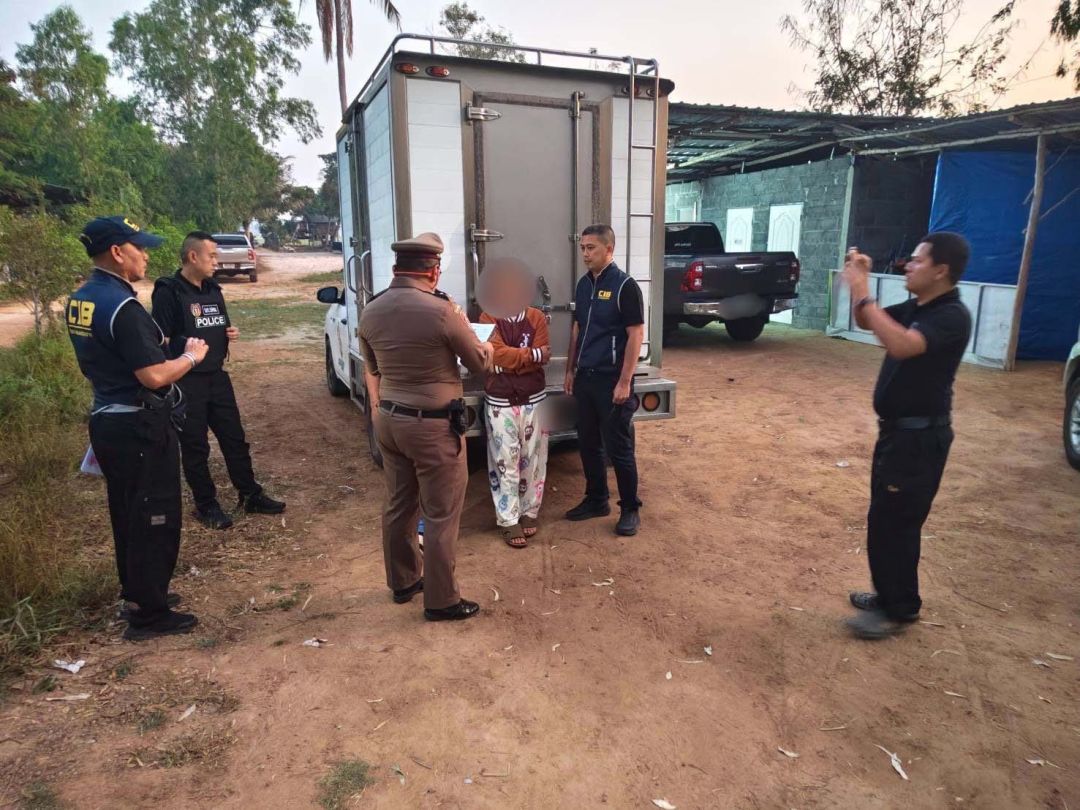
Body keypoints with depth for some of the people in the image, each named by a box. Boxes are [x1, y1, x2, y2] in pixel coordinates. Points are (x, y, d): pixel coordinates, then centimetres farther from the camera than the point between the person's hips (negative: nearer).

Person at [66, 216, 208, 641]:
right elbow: (153, 376, -25)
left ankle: (137, 590, 35)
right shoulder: (122, 306, -22)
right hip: (139, 427, -9)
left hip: (107, 419, 10)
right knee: (154, 518, 2)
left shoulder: (79, 301, 8)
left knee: (127, 512, 20)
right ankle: (150, 614, 11)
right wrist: (192, 355, -10)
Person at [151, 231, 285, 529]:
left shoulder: (213, 290, 11)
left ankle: (251, 495, 23)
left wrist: (231, 333, 2)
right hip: (186, 383, -7)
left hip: (218, 377, 7)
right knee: (195, 446, 5)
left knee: (234, 438, 12)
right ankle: (206, 505, 19)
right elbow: (161, 341, -15)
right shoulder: (168, 292, -12)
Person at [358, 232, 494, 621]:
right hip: (433, 426, -7)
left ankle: (403, 581, 37)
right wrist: (462, 322, 11)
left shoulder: (371, 312, 1)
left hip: (388, 421, 7)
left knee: (398, 506, 20)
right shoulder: (441, 311, -20)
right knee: (441, 515, 5)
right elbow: (479, 362, -6)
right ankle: (441, 601, 17)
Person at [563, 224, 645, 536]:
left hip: (611, 379, -7)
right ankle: (596, 500, 29)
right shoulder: (583, 284, 10)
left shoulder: (625, 286, -12)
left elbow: (636, 335, -14)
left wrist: (624, 382, -17)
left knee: (619, 447, 1)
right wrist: (570, 370, 14)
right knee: (588, 443, 14)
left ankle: (630, 508, 16)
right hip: (585, 378, 7)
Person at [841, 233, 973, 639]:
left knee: (893, 522, -2)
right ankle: (890, 594, 31)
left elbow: (901, 344, -38)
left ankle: (899, 610, 13)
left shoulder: (951, 316, -20)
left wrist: (861, 294, -34)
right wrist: (859, 280, 0)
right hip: (897, 429, 9)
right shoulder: (915, 307, 7)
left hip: (920, 436, -9)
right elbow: (868, 323, 17)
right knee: (886, 518, 17)